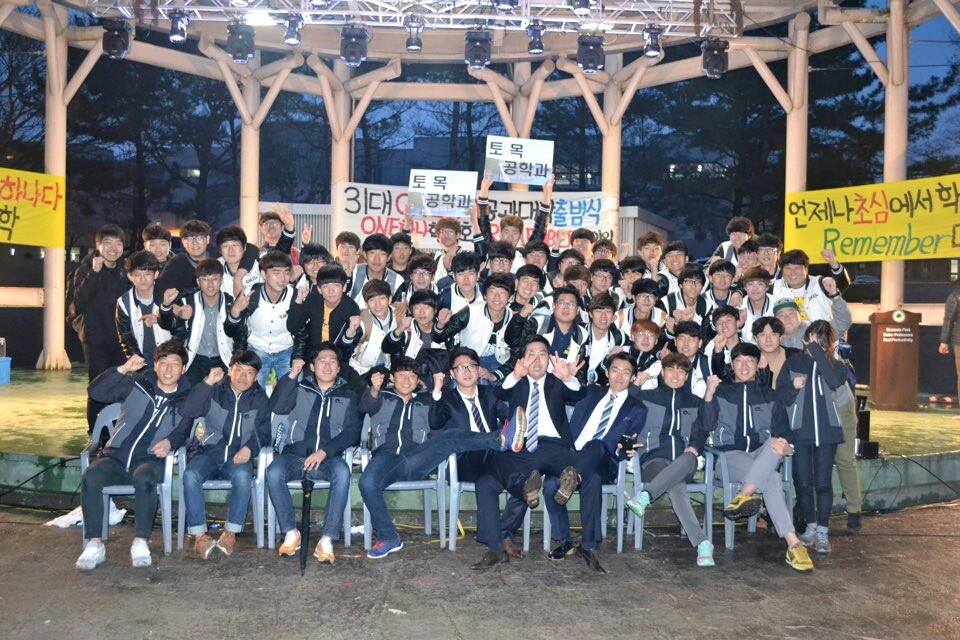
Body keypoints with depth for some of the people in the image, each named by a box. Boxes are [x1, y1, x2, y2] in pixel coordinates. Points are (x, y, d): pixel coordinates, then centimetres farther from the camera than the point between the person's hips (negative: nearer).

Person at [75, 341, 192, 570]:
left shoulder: (186, 399, 11)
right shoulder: (136, 384, 9)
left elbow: (184, 432, 19)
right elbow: (95, 391, 0)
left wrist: (170, 442, -3)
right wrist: (123, 369, -11)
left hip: (151, 460, -1)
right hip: (116, 456, 2)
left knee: (143, 479, -36)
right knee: (90, 477, -29)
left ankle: (141, 542, -23)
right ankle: (95, 544, -20)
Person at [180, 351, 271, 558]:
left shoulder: (259, 399, 12)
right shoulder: (214, 391, 7)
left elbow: (263, 432, 10)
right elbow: (188, 412, -8)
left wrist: (250, 448, -11)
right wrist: (207, 383, -16)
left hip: (238, 457, 0)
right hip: (209, 452, 0)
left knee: (242, 475, -35)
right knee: (190, 474, -31)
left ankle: (231, 532, -24)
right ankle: (199, 534, -25)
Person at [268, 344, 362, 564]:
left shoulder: (349, 395, 14)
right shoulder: (300, 388, 18)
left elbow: (352, 430, 1)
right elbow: (277, 408, 0)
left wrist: (324, 452, -13)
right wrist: (291, 376, -9)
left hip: (328, 457, -1)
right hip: (295, 454, 1)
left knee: (342, 472, -34)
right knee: (273, 472, -30)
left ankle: (327, 540, -32)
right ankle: (291, 533, -16)